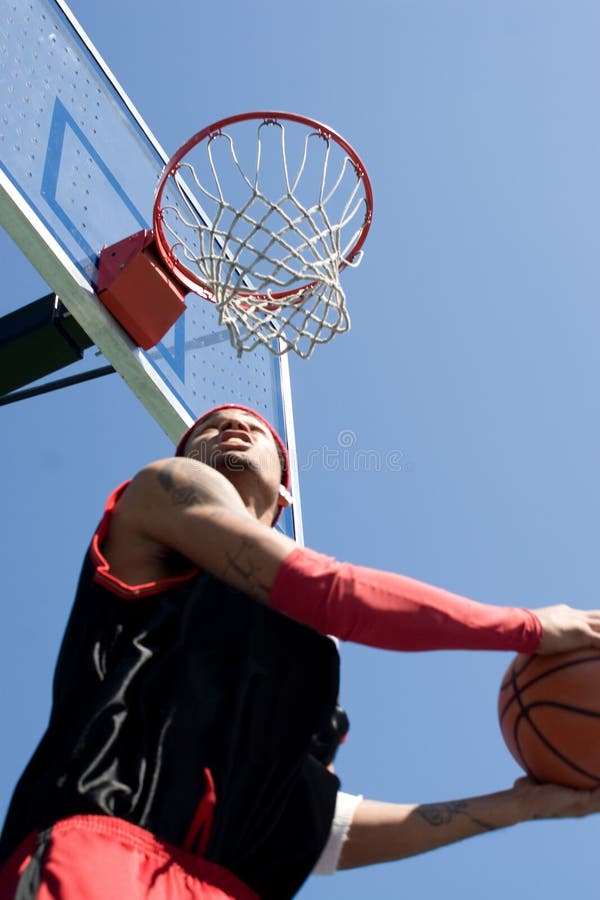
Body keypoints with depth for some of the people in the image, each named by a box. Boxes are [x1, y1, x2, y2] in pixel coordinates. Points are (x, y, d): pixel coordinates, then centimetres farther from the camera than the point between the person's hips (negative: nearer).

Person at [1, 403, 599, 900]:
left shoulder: (301, 643, 28)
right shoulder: (170, 487, 10)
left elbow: (322, 833, 23)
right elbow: (336, 592, -3)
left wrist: (514, 806, 29)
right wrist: (531, 628, 4)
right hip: (100, 842, -7)